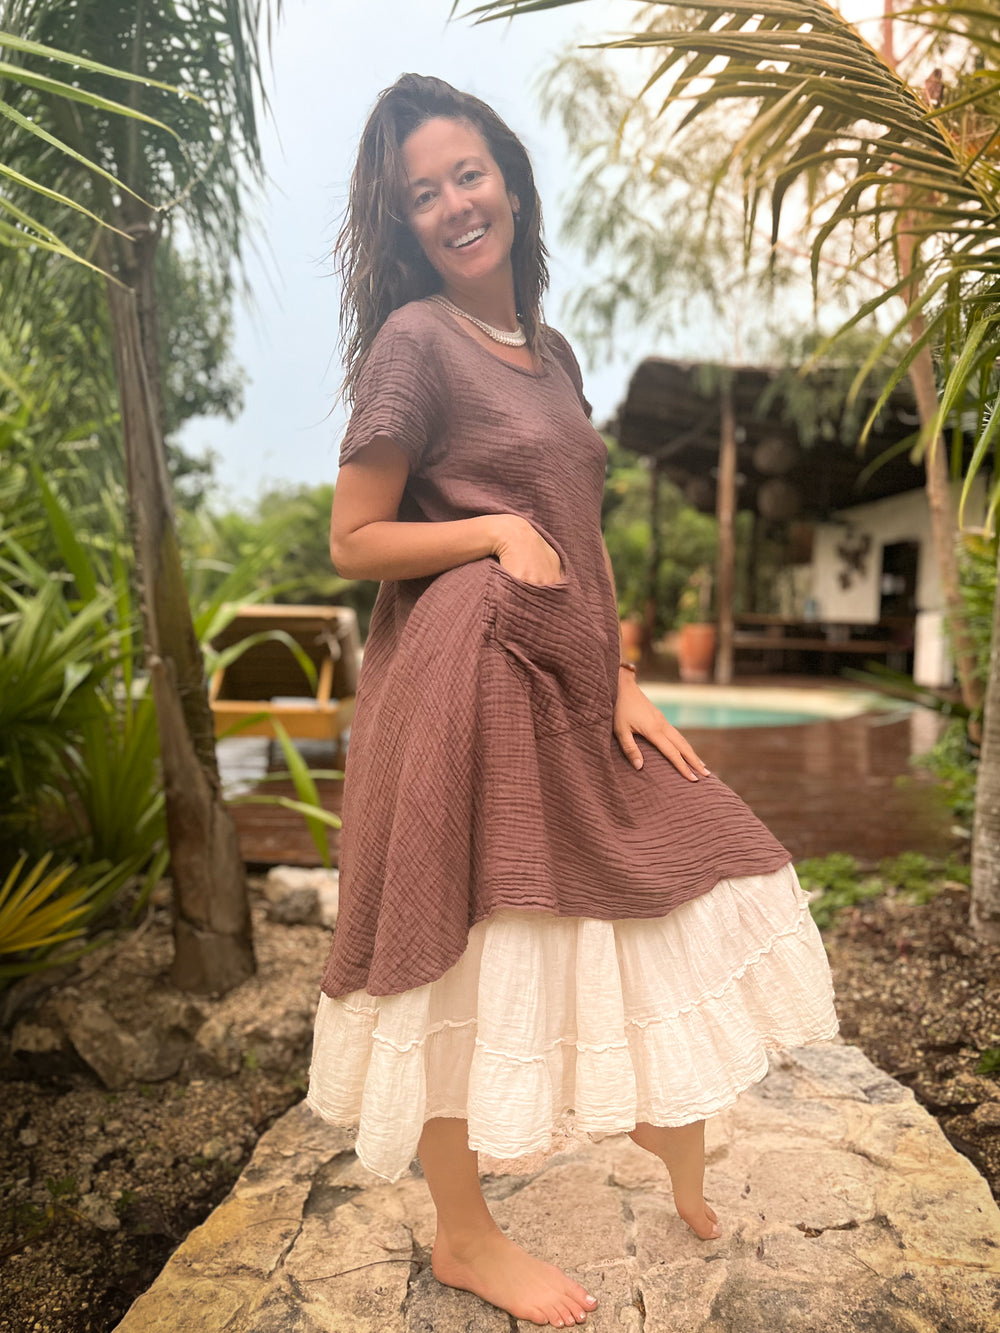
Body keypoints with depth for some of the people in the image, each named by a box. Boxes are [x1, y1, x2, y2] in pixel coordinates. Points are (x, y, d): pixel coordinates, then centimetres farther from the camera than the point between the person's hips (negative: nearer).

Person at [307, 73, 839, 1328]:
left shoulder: (551, 351, 16)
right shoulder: (413, 341, -6)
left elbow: (586, 535, 14)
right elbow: (352, 543, -7)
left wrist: (623, 682, 6)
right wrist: (496, 528, -15)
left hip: (569, 677, 8)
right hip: (467, 674, -7)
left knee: (689, 876, 12)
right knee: (465, 953, 3)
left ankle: (673, 1127, 39)